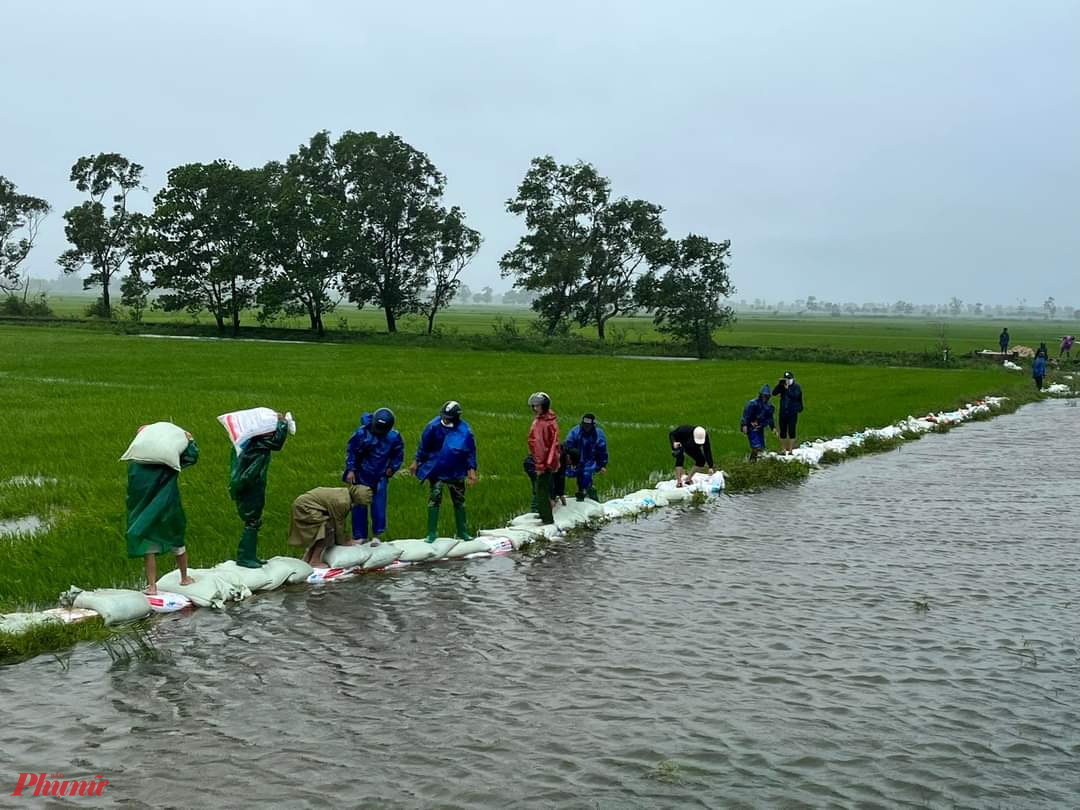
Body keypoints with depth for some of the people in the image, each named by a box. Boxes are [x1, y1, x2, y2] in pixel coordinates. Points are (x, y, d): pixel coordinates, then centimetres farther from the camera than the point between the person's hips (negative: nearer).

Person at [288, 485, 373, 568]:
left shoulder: (346, 493, 1)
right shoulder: (342, 502, -26)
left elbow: (340, 521, 10)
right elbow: (339, 524, -14)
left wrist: (344, 539, 14)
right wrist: (342, 542, 0)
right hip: (304, 507, -10)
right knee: (328, 528, -16)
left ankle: (308, 559, 29)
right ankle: (315, 561, -12)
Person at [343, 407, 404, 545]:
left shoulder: (394, 437, -9)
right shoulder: (362, 433, -15)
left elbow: (399, 454, 9)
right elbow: (351, 451, -5)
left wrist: (392, 468, 0)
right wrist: (351, 470, -7)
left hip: (380, 478, 1)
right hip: (362, 476, -1)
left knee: (379, 506, 2)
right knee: (359, 506, 4)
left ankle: (377, 535, 18)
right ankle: (359, 535, 14)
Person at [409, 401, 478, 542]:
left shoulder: (465, 431, -15)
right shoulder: (434, 426, -14)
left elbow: (471, 452, -5)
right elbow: (424, 446, -1)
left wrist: (471, 470, -9)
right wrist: (416, 462, 5)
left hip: (456, 472, 1)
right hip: (436, 471, -1)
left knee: (459, 501, 11)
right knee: (435, 499, -7)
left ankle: (462, 532, 25)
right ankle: (432, 532, 0)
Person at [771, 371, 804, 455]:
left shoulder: (797, 387, -2)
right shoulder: (782, 386, 7)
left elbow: (795, 396, -19)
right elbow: (774, 393, -6)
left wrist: (787, 389, -19)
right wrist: (780, 384, -13)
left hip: (793, 412, -4)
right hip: (783, 412, 4)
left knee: (791, 431, -2)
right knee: (782, 432, 7)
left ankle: (790, 450, 3)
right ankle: (783, 450, 15)